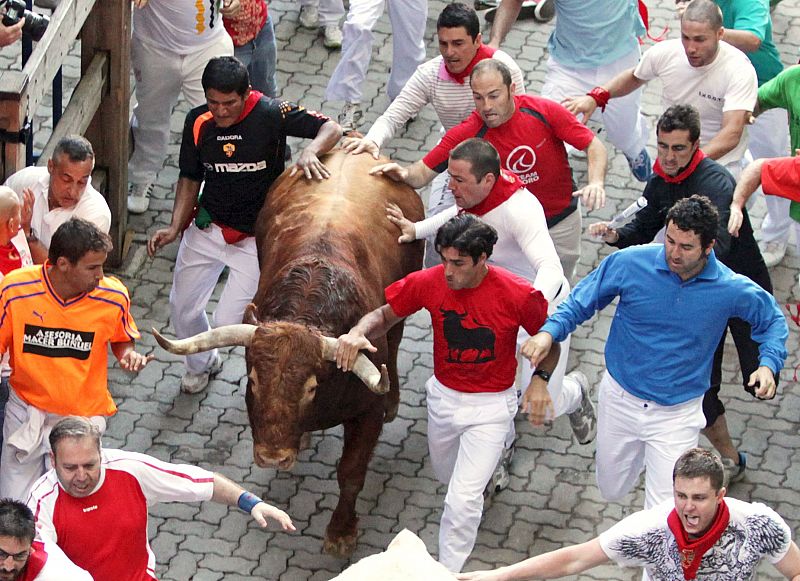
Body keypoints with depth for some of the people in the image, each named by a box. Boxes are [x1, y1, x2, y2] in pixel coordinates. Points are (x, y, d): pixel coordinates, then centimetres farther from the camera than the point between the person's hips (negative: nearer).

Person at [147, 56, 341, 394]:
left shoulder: (271, 114, -20)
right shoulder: (198, 122, -8)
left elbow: (331, 128, -20)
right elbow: (190, 179, 3)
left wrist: (310, 152, -41)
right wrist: (174, 228, -9)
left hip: (255, 238, -5)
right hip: (207, 228, 5)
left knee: (229, 322, -10)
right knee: (182, 309, 14)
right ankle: (201, 364, 46)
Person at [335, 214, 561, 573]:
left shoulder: (518, 295, -25)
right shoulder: (429, 283, -19)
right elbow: (385, 315, -7)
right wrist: (359, 333, -27)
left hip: (490, 405, -4)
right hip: (443, 396, 4)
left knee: (463, 499, -11)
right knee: (446, 473, 29)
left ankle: (448, 572, 10)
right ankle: (494, 453, 62)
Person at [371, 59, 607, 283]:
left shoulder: (545, 111, -21)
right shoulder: (466, 134, -22)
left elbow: (594, 146, -14)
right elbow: (424, 172, -16)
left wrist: (596, 182, -33)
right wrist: (404, 173, -40)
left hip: (562, 222, 1)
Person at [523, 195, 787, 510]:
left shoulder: (732, 290, -16)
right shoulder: (630, 263, -17)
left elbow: (772, 319, 4)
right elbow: (581, 301, -4)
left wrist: (768, 364, -14)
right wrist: (548, 332, -22)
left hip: (678, 414, -2)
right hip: (620, 399, 2)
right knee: (612, 490, 23)